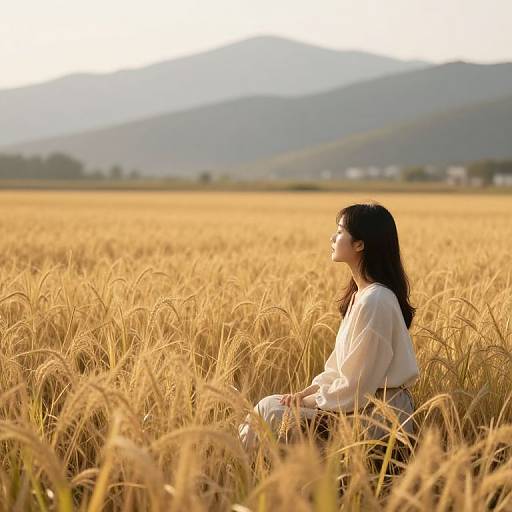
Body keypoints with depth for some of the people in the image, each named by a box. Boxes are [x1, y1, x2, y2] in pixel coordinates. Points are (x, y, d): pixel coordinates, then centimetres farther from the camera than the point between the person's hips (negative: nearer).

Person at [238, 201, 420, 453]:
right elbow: (343, 364, 15)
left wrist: (309, 401, -9)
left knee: (269, 409, -10)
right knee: (270, 405, 7)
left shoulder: (373, 302, -22)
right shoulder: (361, 294, 10)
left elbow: (357, 386, -20)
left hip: (374, 418, -9)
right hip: (363, 403, 9)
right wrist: (307, 392, 3)